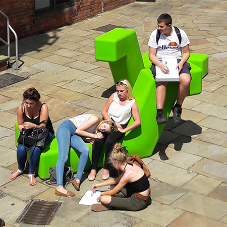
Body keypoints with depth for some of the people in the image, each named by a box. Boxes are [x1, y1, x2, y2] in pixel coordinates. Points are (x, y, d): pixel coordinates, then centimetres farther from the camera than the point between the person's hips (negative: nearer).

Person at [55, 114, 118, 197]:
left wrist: (90, 139, -14)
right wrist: (93, 136, -8)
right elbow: (78, 130, -11)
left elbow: (82, 137, 4)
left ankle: (77, 180, -22)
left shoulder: (98, 130, 13)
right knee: (63, 157, -25)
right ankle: (59, 187, -37)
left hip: (74, 135, 7)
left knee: (85, 150, -23)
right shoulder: (96, 119, -11)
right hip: (66, 128, -7)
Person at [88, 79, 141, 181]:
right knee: (98, 141, -26)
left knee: (109, 142, -32)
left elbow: (137, 121, -7)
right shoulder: (114, 96, 9)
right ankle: (93, 169, -19)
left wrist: (124, 130, -16)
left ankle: (106, 168, -18)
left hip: (119, 126, -2)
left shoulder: (132, 103, 2)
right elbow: (104, 111, 6)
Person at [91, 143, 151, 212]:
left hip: (138, 203, -9)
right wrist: (99, 185, 24)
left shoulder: (128, 174, -24)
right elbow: (116, 180, 19)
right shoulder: (130, 166, 2)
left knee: (103, 199, -21)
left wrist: (101, 194, 9)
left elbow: (113, 192, -10)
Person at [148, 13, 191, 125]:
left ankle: (178, 107, -7)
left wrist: (181, 63, -13)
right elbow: (151, 55, 0)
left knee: (186, 80, -29)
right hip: (160, 62, -1)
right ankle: (159, 113, -38)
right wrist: (160, 65, -19)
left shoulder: (180, 34, 2)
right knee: (162, 81, -34)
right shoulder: (155, 34, 1)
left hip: (177, 61, 1)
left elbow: (186, 53, 9)